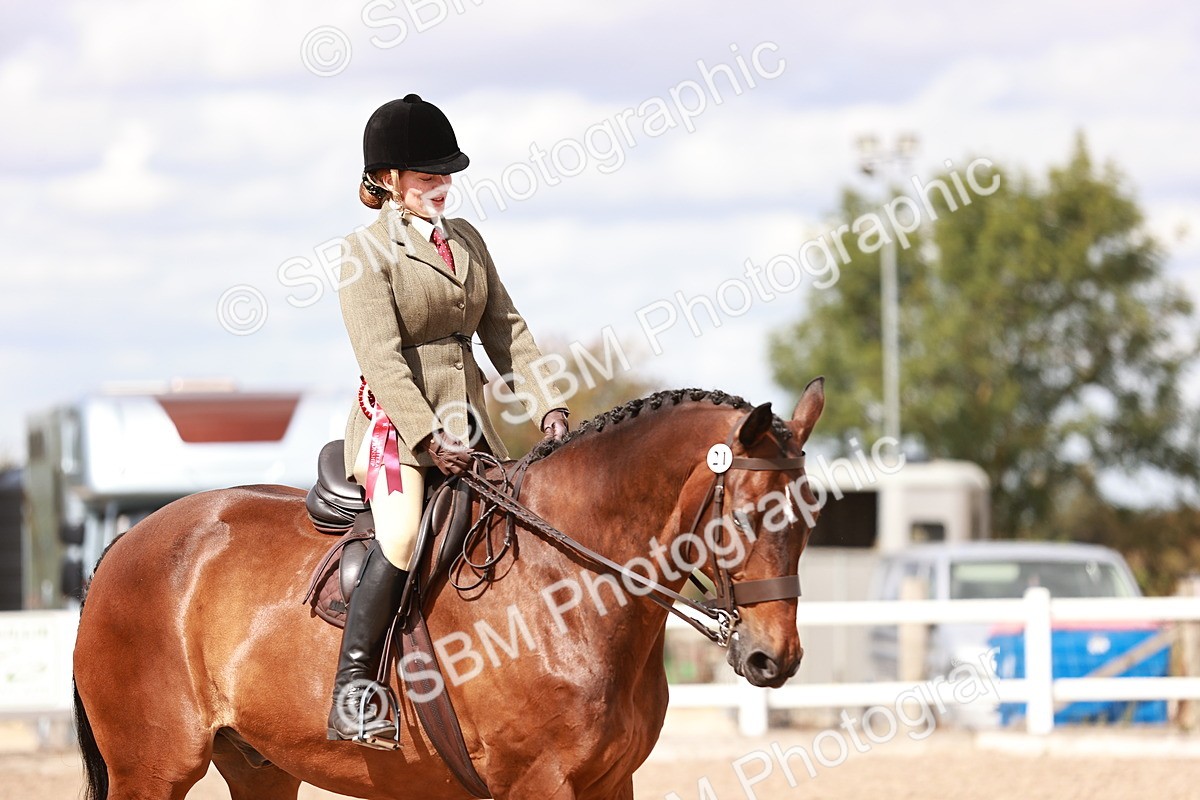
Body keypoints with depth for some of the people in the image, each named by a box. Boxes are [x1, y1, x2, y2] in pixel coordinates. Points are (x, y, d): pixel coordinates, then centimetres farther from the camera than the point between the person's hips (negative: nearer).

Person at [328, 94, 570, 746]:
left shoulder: (466, 241, 16)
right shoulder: (366, 253, -5)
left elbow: (506, 332, 15)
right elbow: (381, 359, -15)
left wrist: (547, 406, 0)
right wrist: (426, 438, -25)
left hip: (468, 425, 8)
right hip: (394, 423, -8)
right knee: (403, 533, -30)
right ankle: (352, 689, -28)